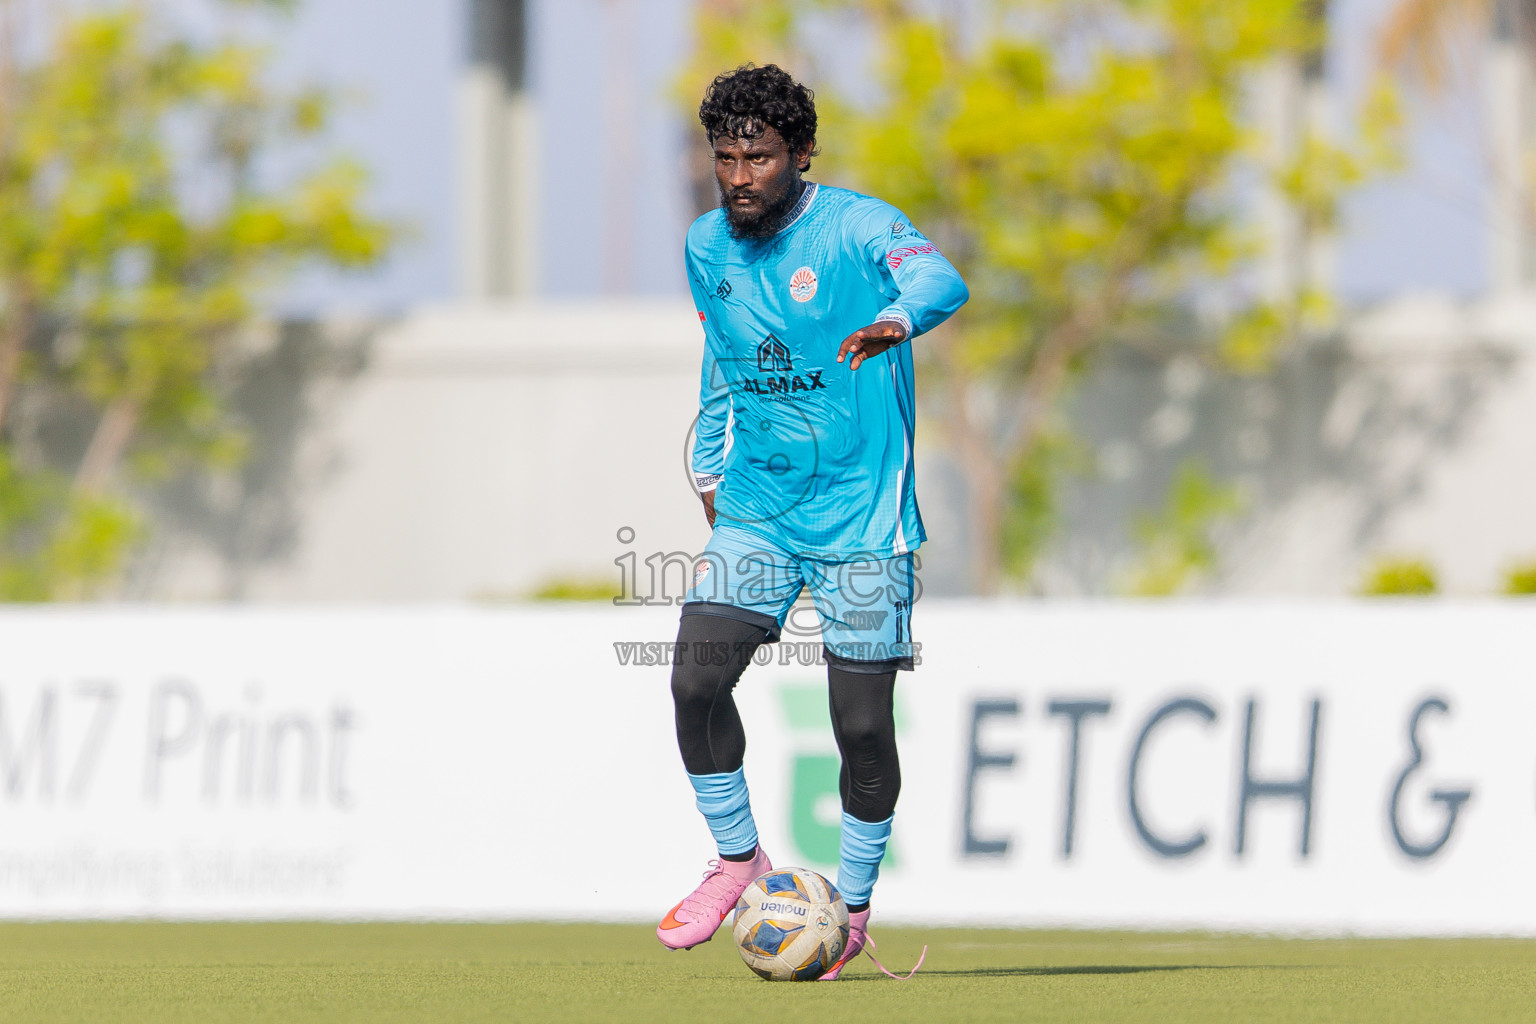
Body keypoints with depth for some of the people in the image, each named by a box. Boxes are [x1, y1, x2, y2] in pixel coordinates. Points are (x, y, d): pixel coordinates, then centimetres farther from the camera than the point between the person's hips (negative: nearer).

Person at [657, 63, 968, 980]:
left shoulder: (853, 228, -14)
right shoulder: (708, 248, 4)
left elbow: (939, 277, -35)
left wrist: (897, 318, -57)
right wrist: (710, 473, 22)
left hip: (862, 513, -4)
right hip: (757, 509, 4)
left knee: (862, 720, -3)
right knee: (696, 679, -12)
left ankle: (852, 907, 17)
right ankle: (739, 860, 10)